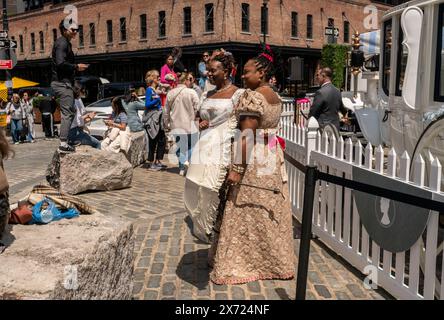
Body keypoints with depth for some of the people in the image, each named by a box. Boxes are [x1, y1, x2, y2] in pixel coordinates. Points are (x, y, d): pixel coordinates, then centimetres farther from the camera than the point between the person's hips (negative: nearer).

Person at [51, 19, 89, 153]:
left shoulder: (65, 42, 21)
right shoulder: (62, 43, -11)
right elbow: (61, 63, -23)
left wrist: (75, 67, 11)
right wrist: (76, 67, -15)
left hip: (64, 82, 11)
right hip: (62, 83, -11)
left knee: (71, 111, 18)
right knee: (67, 113, -11)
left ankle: (65, 139, 23)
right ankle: (63, 144, -11)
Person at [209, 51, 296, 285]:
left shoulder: (252, 96, -16)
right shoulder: (275, 97, 12)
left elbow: (247, 136, -22)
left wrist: (236, 168, -22)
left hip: (253, 159, -9)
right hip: (273, 157, 9)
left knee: (247, 212, 1)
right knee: (271, 211, 17)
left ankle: (240, 265, 12)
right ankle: (276, 260, 29)